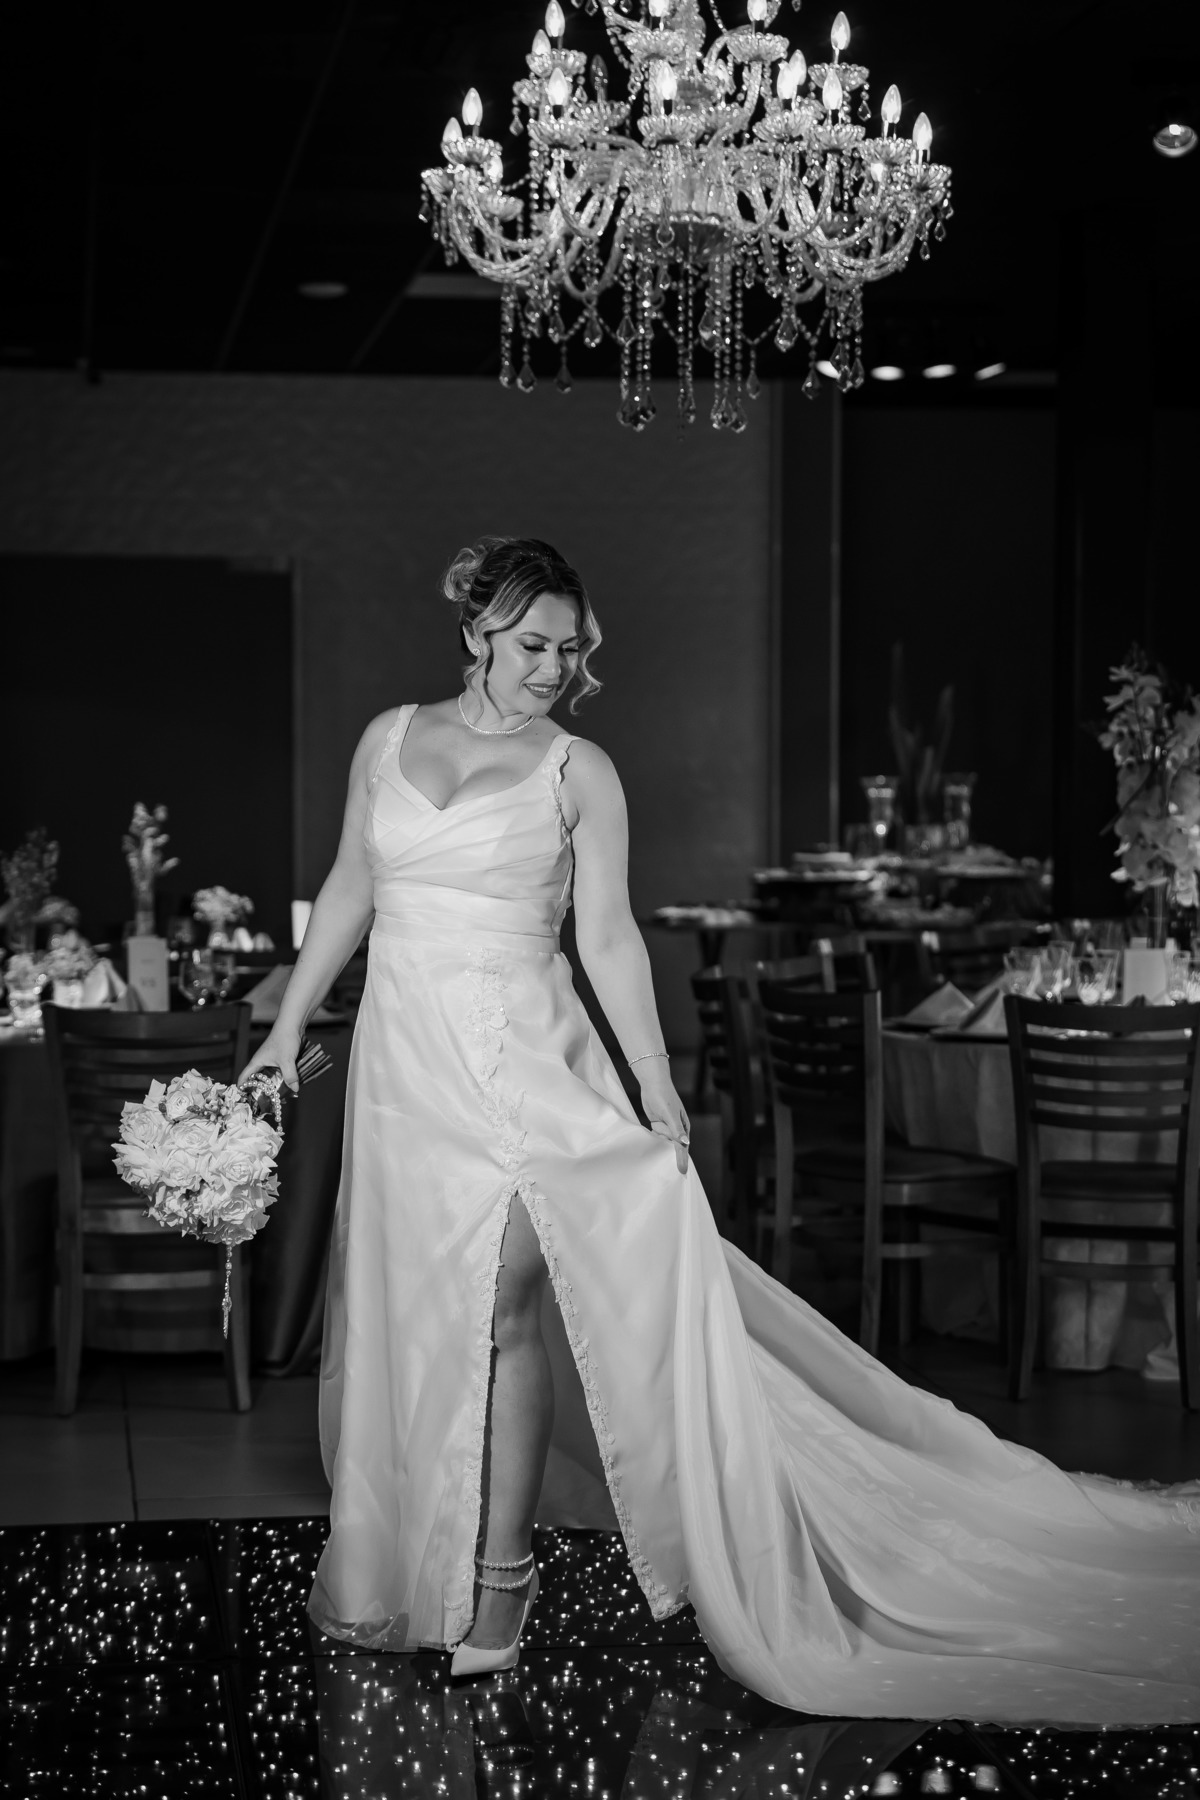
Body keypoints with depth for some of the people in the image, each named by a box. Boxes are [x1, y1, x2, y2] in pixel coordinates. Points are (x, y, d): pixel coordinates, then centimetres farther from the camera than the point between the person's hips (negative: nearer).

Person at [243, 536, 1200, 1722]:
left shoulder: (577, 772, 0)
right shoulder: (390, 740, 9)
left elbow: (608, 936, -2)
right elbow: (350, 889, 16)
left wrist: (657, 1085, -9)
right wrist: (288, 1027, 14)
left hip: (520, 1059, -3)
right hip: (403, 1059, 3)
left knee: (497, 1308, -12)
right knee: (405, 1312, 8)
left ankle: (497, 1580, -3)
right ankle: (403, 1563, 21)